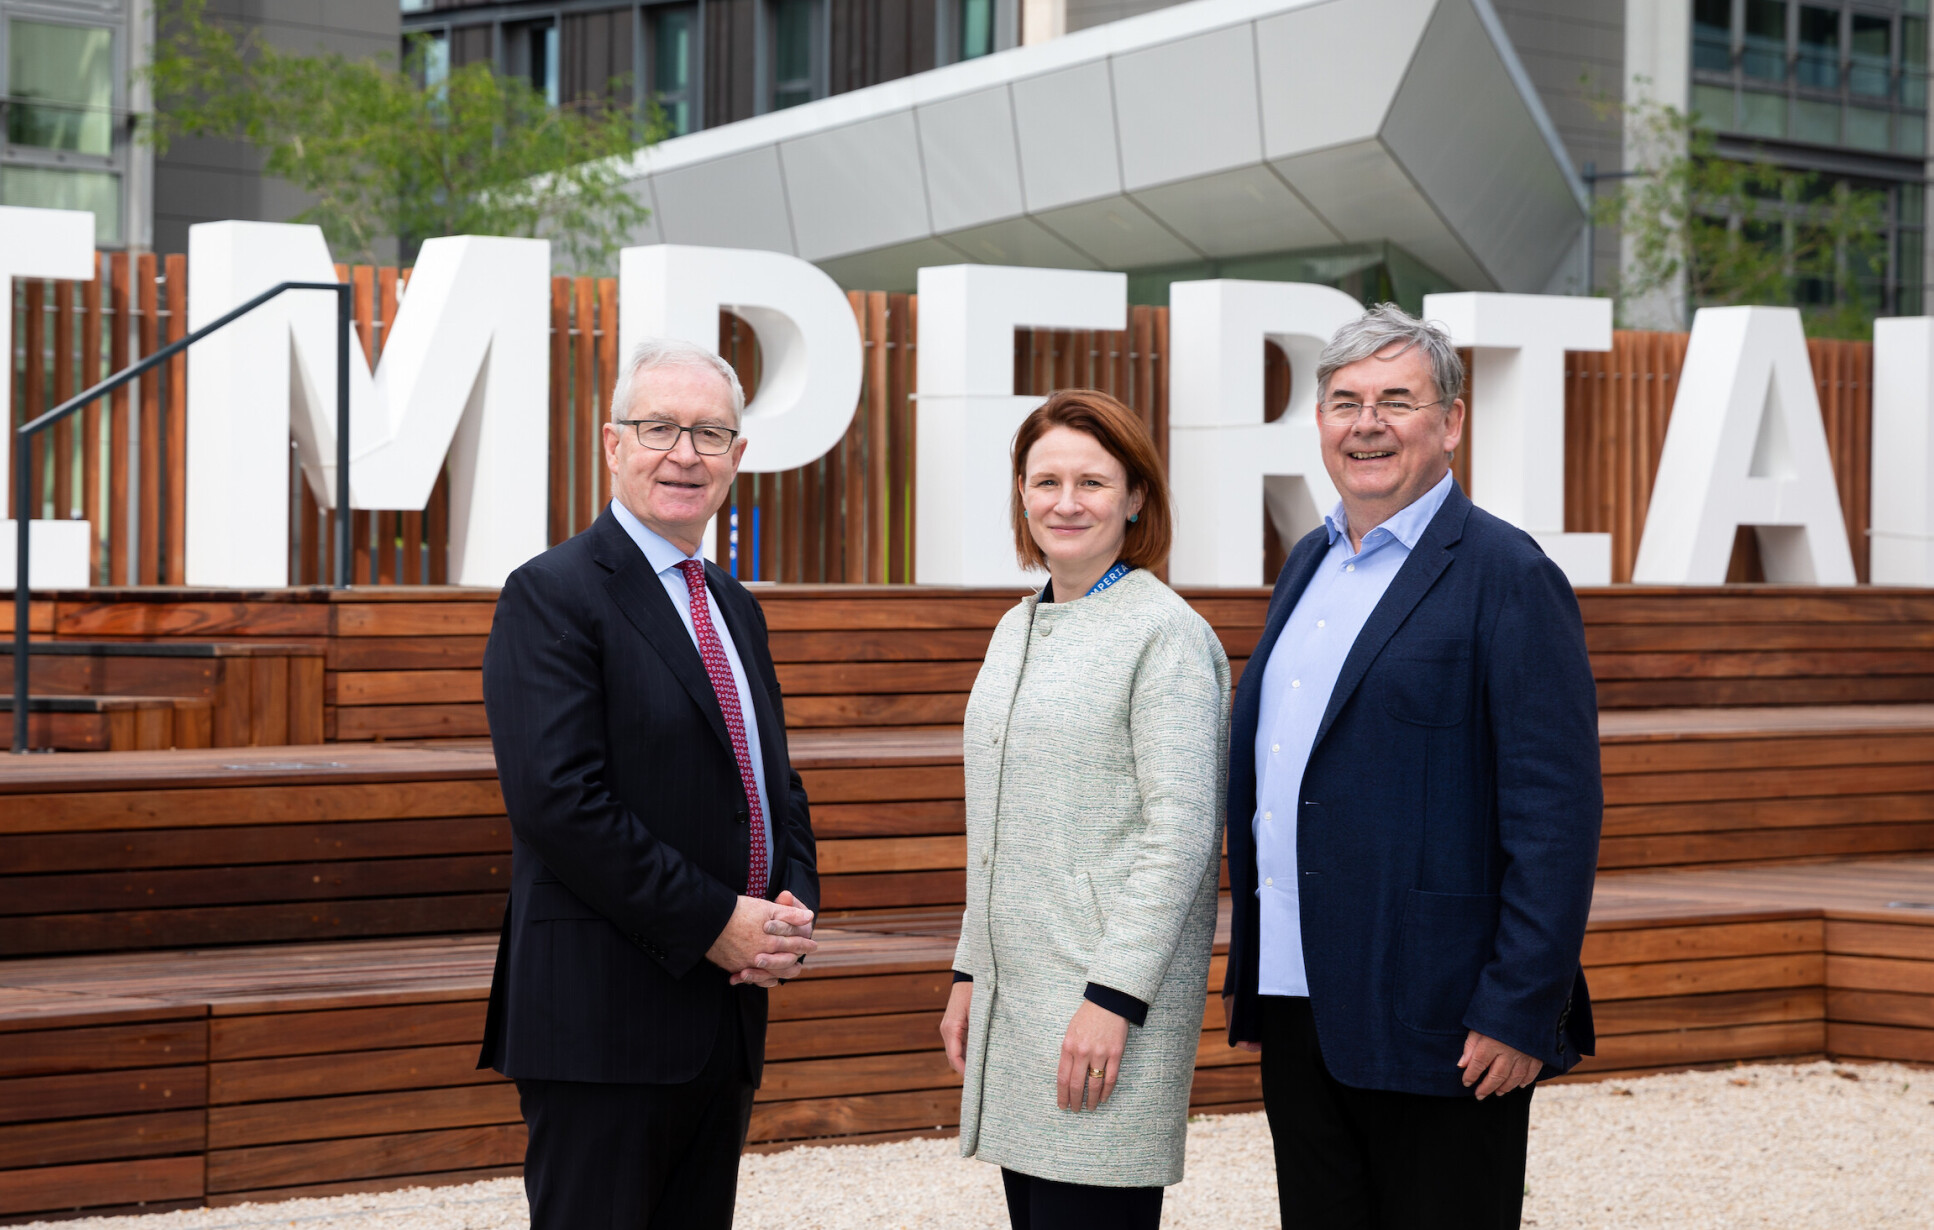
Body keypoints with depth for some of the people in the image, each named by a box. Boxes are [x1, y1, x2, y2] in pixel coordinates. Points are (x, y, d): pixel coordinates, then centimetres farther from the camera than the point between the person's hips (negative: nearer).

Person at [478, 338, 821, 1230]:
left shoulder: (735, 609, 18)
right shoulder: (552, 595, -9)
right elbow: (558, 802, -19)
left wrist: (794, 906, 2)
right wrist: (712, 922, -17)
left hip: (725, 1011, 8)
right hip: (604, 1021, -8)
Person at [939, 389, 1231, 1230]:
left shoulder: (1166, 633, -8)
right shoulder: (1016, 630, 16)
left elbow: (1181, 830, -14)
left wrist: (1114, 998, -19)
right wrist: (970, 972, 17)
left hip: (1109, 1002, -7)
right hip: (1013, 996, 7)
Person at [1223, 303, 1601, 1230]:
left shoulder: (1507, 577, -9)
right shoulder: (1309, 564, 15)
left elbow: (1557, 814, -14)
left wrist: (1521, 1012, -18)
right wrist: (1248, 975, 19)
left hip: (1435, 1023, -7)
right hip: (1298, 1009, 7)